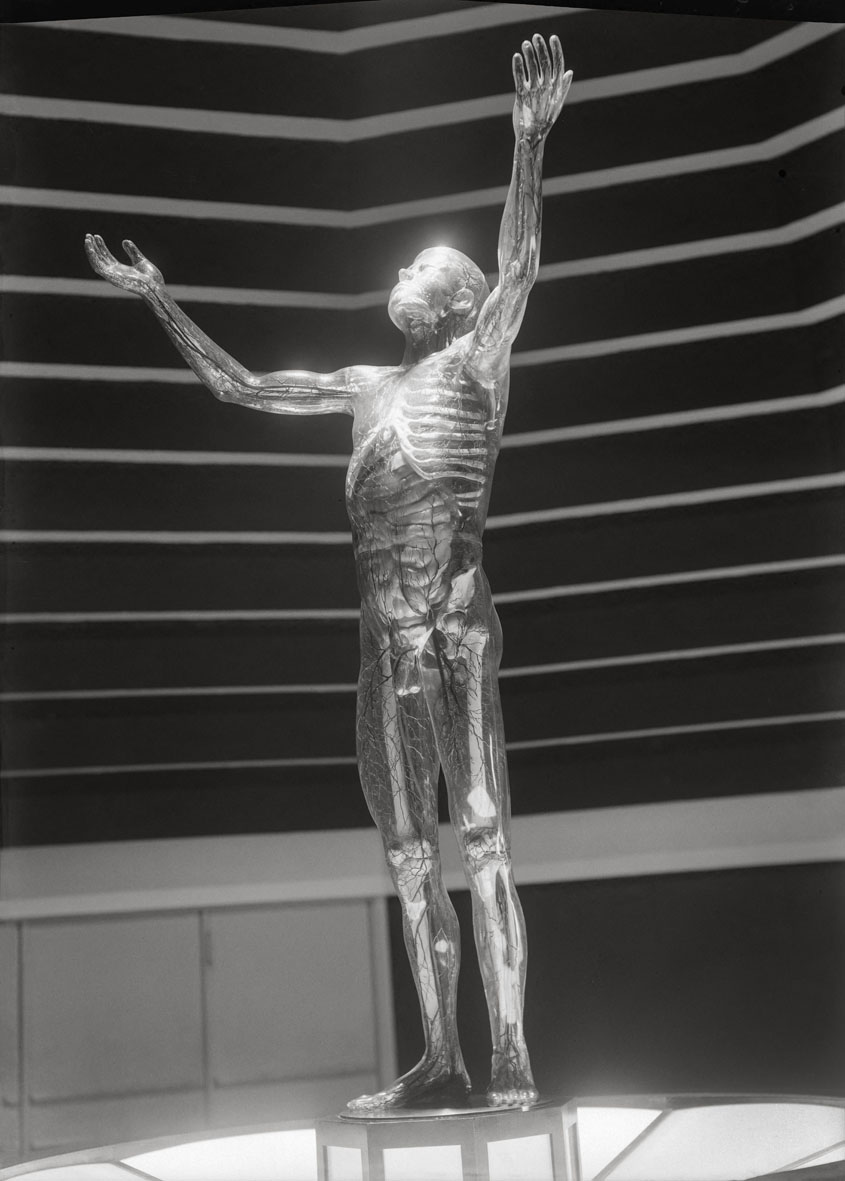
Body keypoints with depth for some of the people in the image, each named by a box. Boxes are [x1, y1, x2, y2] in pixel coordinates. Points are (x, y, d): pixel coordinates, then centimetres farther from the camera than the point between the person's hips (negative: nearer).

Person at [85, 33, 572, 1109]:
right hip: (384, 632, 7)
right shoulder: (366, 387, 24)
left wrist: (529, 145, -21)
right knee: (408, 850, 6)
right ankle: (440, 1062, 12)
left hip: (454, 617, -7)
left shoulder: (472, 363, 7)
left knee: (480, 836, -9)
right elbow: (239, 386, 29)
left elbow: (519, 269, -11)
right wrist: (160, 301, 29)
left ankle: (510, 1059, -6)